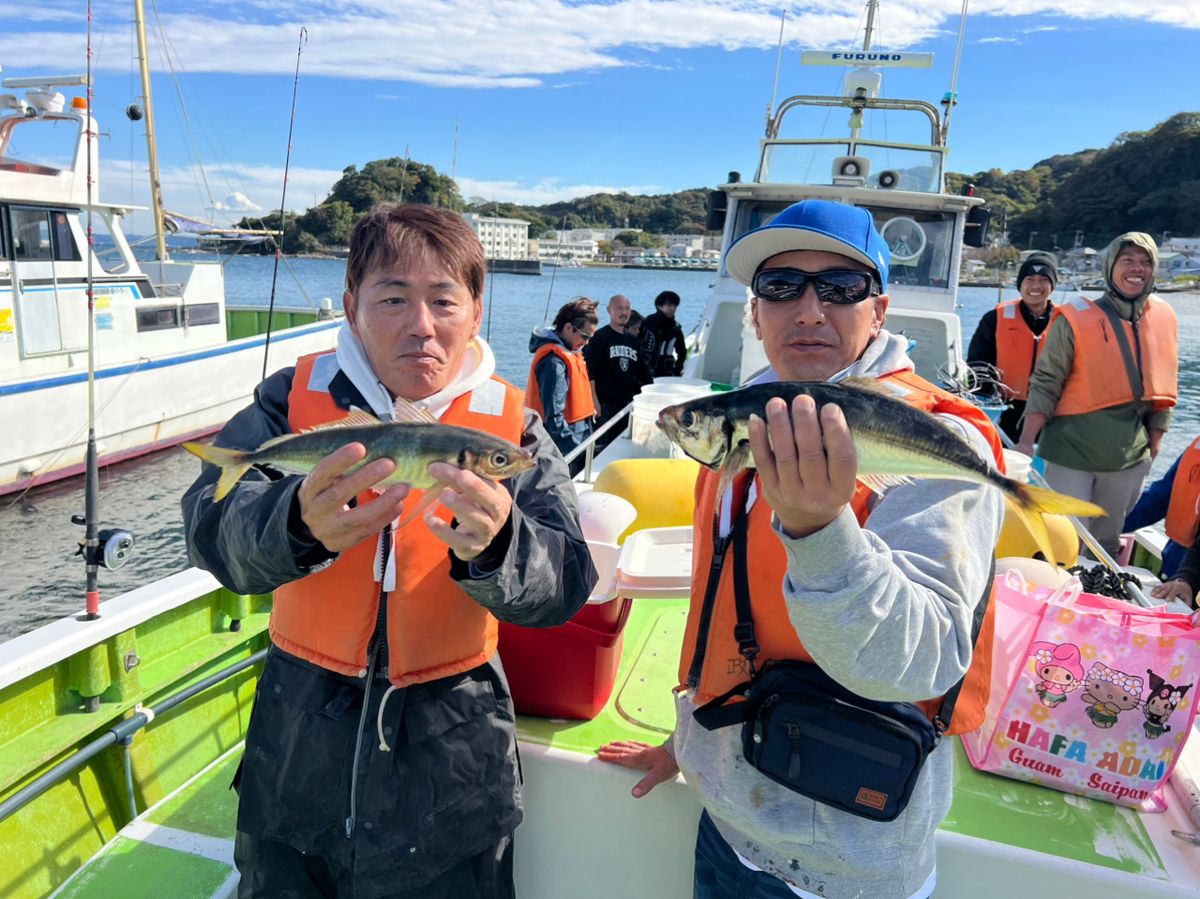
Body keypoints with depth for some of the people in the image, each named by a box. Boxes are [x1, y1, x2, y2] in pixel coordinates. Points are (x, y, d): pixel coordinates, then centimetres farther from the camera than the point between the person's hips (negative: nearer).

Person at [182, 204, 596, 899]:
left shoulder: (511, 426, -8)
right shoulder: (295, 399, -6)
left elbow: (566, 581, -19)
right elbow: (212, 523, -22)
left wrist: (494, 547, -42)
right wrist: (301, 524, -44)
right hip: (299, 744, 1)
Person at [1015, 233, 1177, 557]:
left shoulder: (1163, 319, 6)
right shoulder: (1075, 319, -9)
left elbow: (1163, 392, 13)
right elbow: (1045, 385, -10)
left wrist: (1154, 445, 12)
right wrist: (1026, 442, -16)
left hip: (1130, 457, 5)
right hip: (1072, 451, -5)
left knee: (1107, 546, 17)